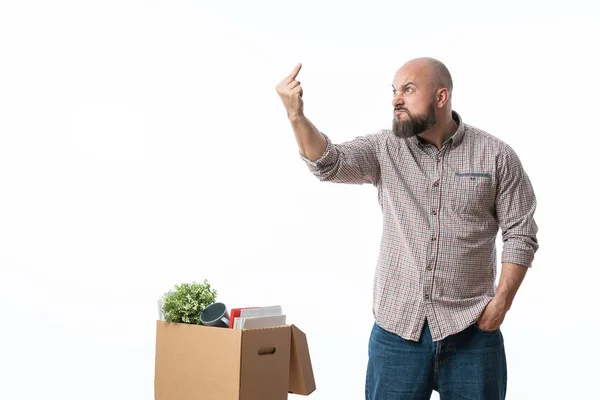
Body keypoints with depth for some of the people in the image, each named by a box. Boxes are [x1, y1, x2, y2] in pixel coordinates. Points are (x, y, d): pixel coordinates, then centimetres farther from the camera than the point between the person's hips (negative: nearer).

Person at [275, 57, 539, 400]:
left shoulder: (496, 155, -2)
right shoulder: (384, 150, 2)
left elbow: (521, 234, 1)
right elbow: (329, 164, -15)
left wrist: (502, 301, -7)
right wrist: (297, 116, -31)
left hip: (471, 329, -1)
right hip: (397, 326, 1)